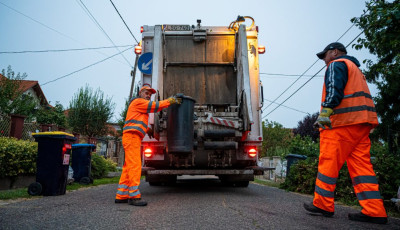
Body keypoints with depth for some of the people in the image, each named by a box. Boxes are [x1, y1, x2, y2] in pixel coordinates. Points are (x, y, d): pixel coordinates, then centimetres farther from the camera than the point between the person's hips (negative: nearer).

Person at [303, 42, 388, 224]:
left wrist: (324, 113, -19)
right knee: (361, 164, 4)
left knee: (329, 162, -4)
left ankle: (322, 204, 3)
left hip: (343, 121, -9)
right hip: (362, 121, 9)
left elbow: (334, 91, -14)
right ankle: (374, 211, 0)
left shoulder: (336, 64, 2)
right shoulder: (355, 68, 31)